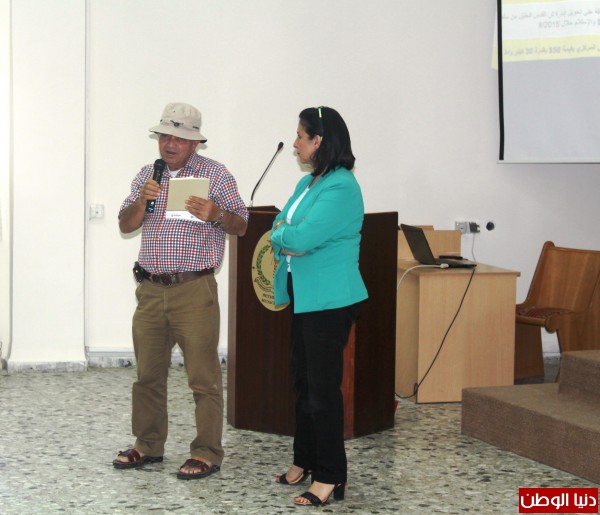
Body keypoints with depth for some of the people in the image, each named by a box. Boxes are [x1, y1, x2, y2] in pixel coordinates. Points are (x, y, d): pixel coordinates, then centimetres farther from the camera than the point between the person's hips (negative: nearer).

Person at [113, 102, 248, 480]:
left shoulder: (216, 175, -1)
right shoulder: (148, 175, 13)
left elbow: (241, 226, -2)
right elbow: (125, 225, 10)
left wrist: (214, 215, -23)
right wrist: (143, 200, -11)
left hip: (194, 290, -5)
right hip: (151, 289, 5)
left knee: (204, 376, -5)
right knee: (148, 373, 12)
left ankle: (207, 454, 2)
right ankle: (148, 445, 24)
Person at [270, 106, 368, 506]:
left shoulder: (341, 188, -18)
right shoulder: (307, 183, 14)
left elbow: (302, 238, -25)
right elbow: (280, 228, 11)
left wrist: (284, 233, -4)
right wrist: (288, 238, -11)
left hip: (331, 301, -10)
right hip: (305, 297, 10)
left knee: (323, 387, -5)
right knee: (304, 382, 16)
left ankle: (330, 476, 2)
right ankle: (306, 460, 27)